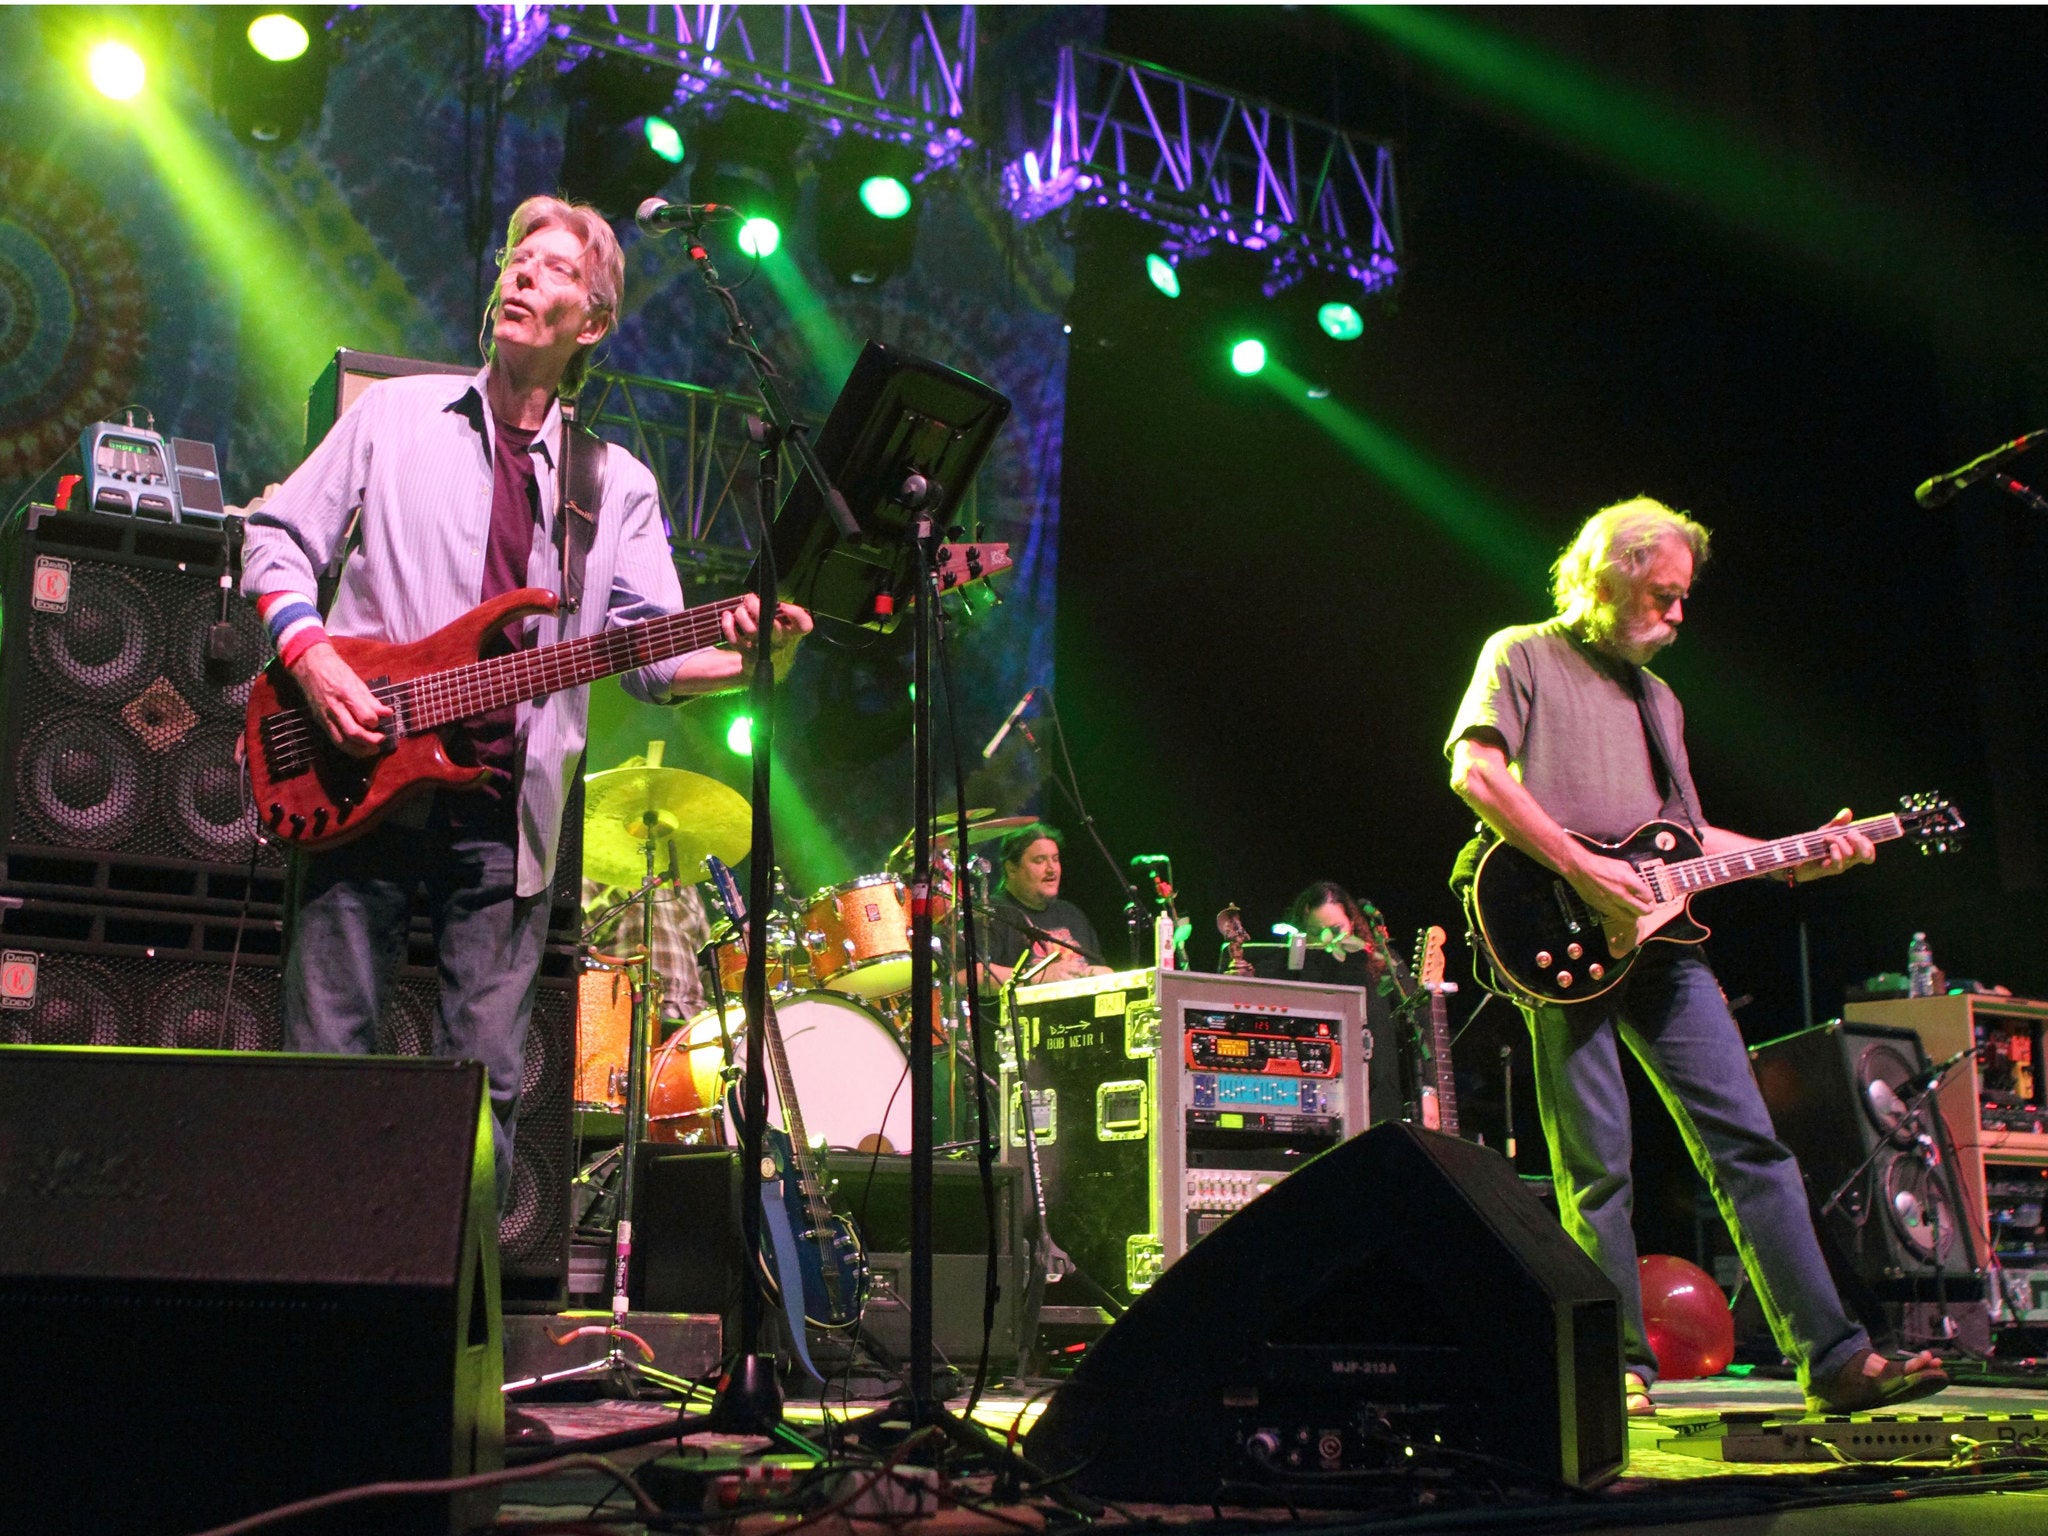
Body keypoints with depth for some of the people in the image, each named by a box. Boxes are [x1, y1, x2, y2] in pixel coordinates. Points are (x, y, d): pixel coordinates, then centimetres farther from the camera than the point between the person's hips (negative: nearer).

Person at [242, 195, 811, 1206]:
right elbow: (277, 538, 9)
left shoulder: (617, 484, 13)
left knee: (487, 1080, 1)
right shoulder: (397, 414, 12)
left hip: (507, 809, 1)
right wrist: (308, 652, -9)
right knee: (324, 1059, -1)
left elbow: (656, 654, 3)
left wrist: (743, 656, -18)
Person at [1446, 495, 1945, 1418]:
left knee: (1749, 1142, -1)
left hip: (1659, 941, 6)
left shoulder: (1656, 696, 26)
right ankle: (1623, 1369, 2)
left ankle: (1831, 1358, -1)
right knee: (1596, 1169, -5)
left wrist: (1796, 858, 13)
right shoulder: (1522, 656, 5)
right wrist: (1581, 868, -16)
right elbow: (1473, 770, -11)